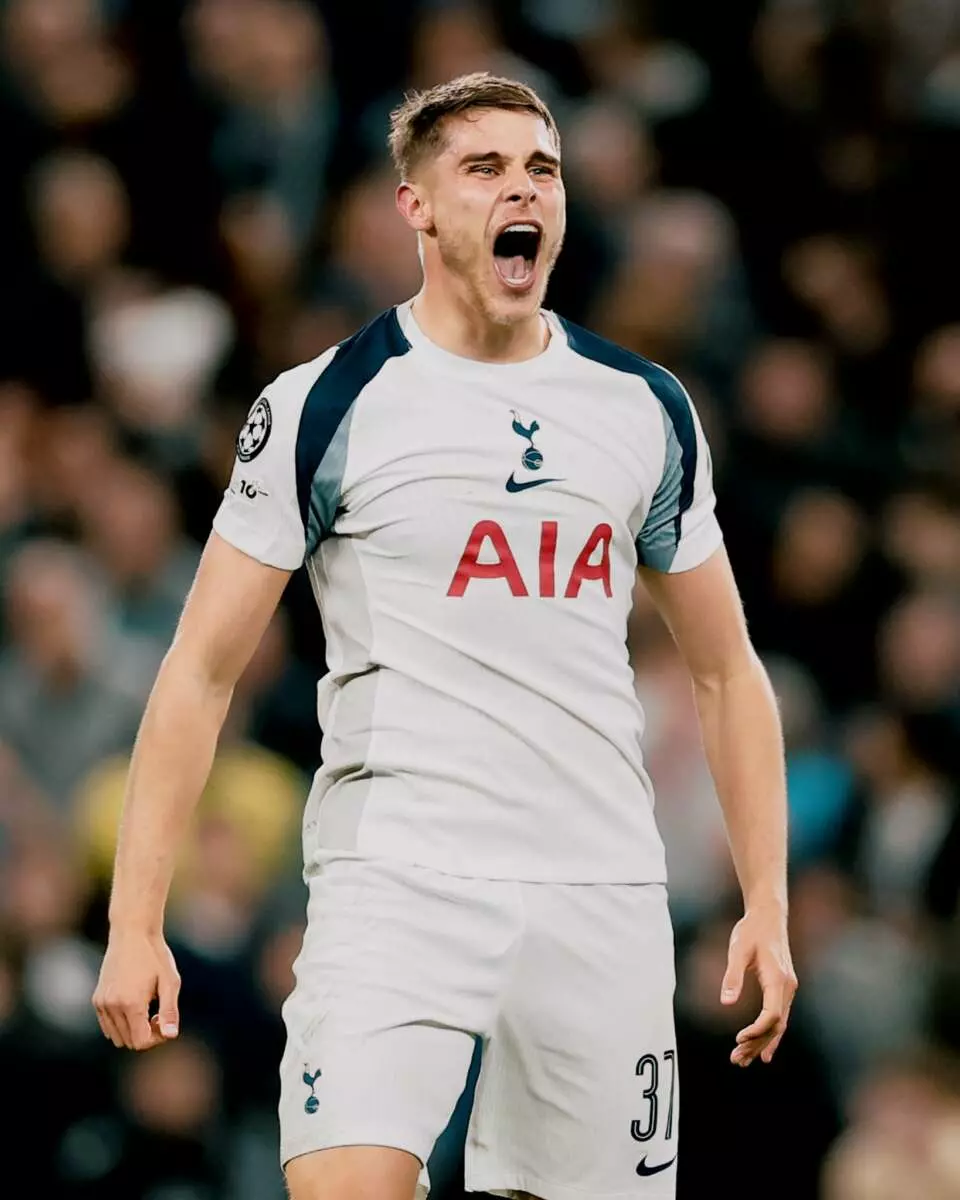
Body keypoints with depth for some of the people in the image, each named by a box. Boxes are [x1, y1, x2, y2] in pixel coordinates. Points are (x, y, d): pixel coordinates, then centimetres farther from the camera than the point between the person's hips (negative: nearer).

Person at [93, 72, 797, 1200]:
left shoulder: (649, 411, 12)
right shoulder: (327, 404, 1)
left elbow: (726, 671, 19)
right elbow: (202, 669, 1)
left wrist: (767, 905, 10)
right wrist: (135, 923, -6)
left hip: (606, 895, 4)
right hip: (396, 883, -4)